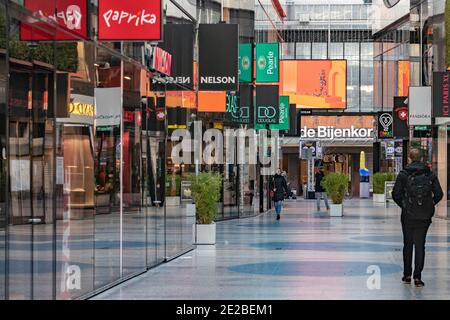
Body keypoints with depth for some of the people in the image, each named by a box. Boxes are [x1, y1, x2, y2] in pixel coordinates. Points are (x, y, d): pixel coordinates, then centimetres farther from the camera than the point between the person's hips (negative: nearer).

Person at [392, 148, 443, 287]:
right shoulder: (430, 175, -1)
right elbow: (439, 194, -2)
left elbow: (396, 194, -6)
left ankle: (407, 275, 17)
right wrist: (430, 205, 12)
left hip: (408, 215, 0)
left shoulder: (403, 175, -5)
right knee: (420, 246, 4)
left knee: (408, 244, 13)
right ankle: (417, 276, -4)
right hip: (424, 216, 1)